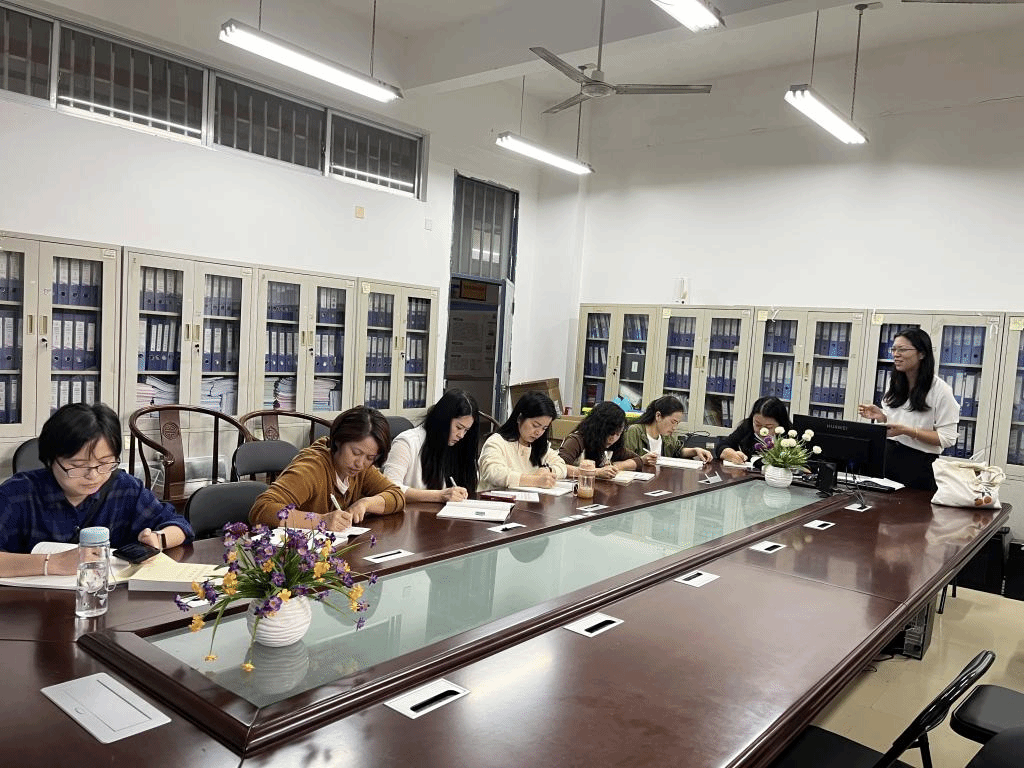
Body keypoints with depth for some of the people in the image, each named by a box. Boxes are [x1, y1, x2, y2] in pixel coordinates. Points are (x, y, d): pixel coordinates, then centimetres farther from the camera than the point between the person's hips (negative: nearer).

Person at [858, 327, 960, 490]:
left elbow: (947, 438, -15)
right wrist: (881, 416, -3)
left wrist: (907, 431, -22)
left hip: (919, 466, -5)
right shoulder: (895, 385, 7)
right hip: (887, 458, 5)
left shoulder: (940, 390, -11)